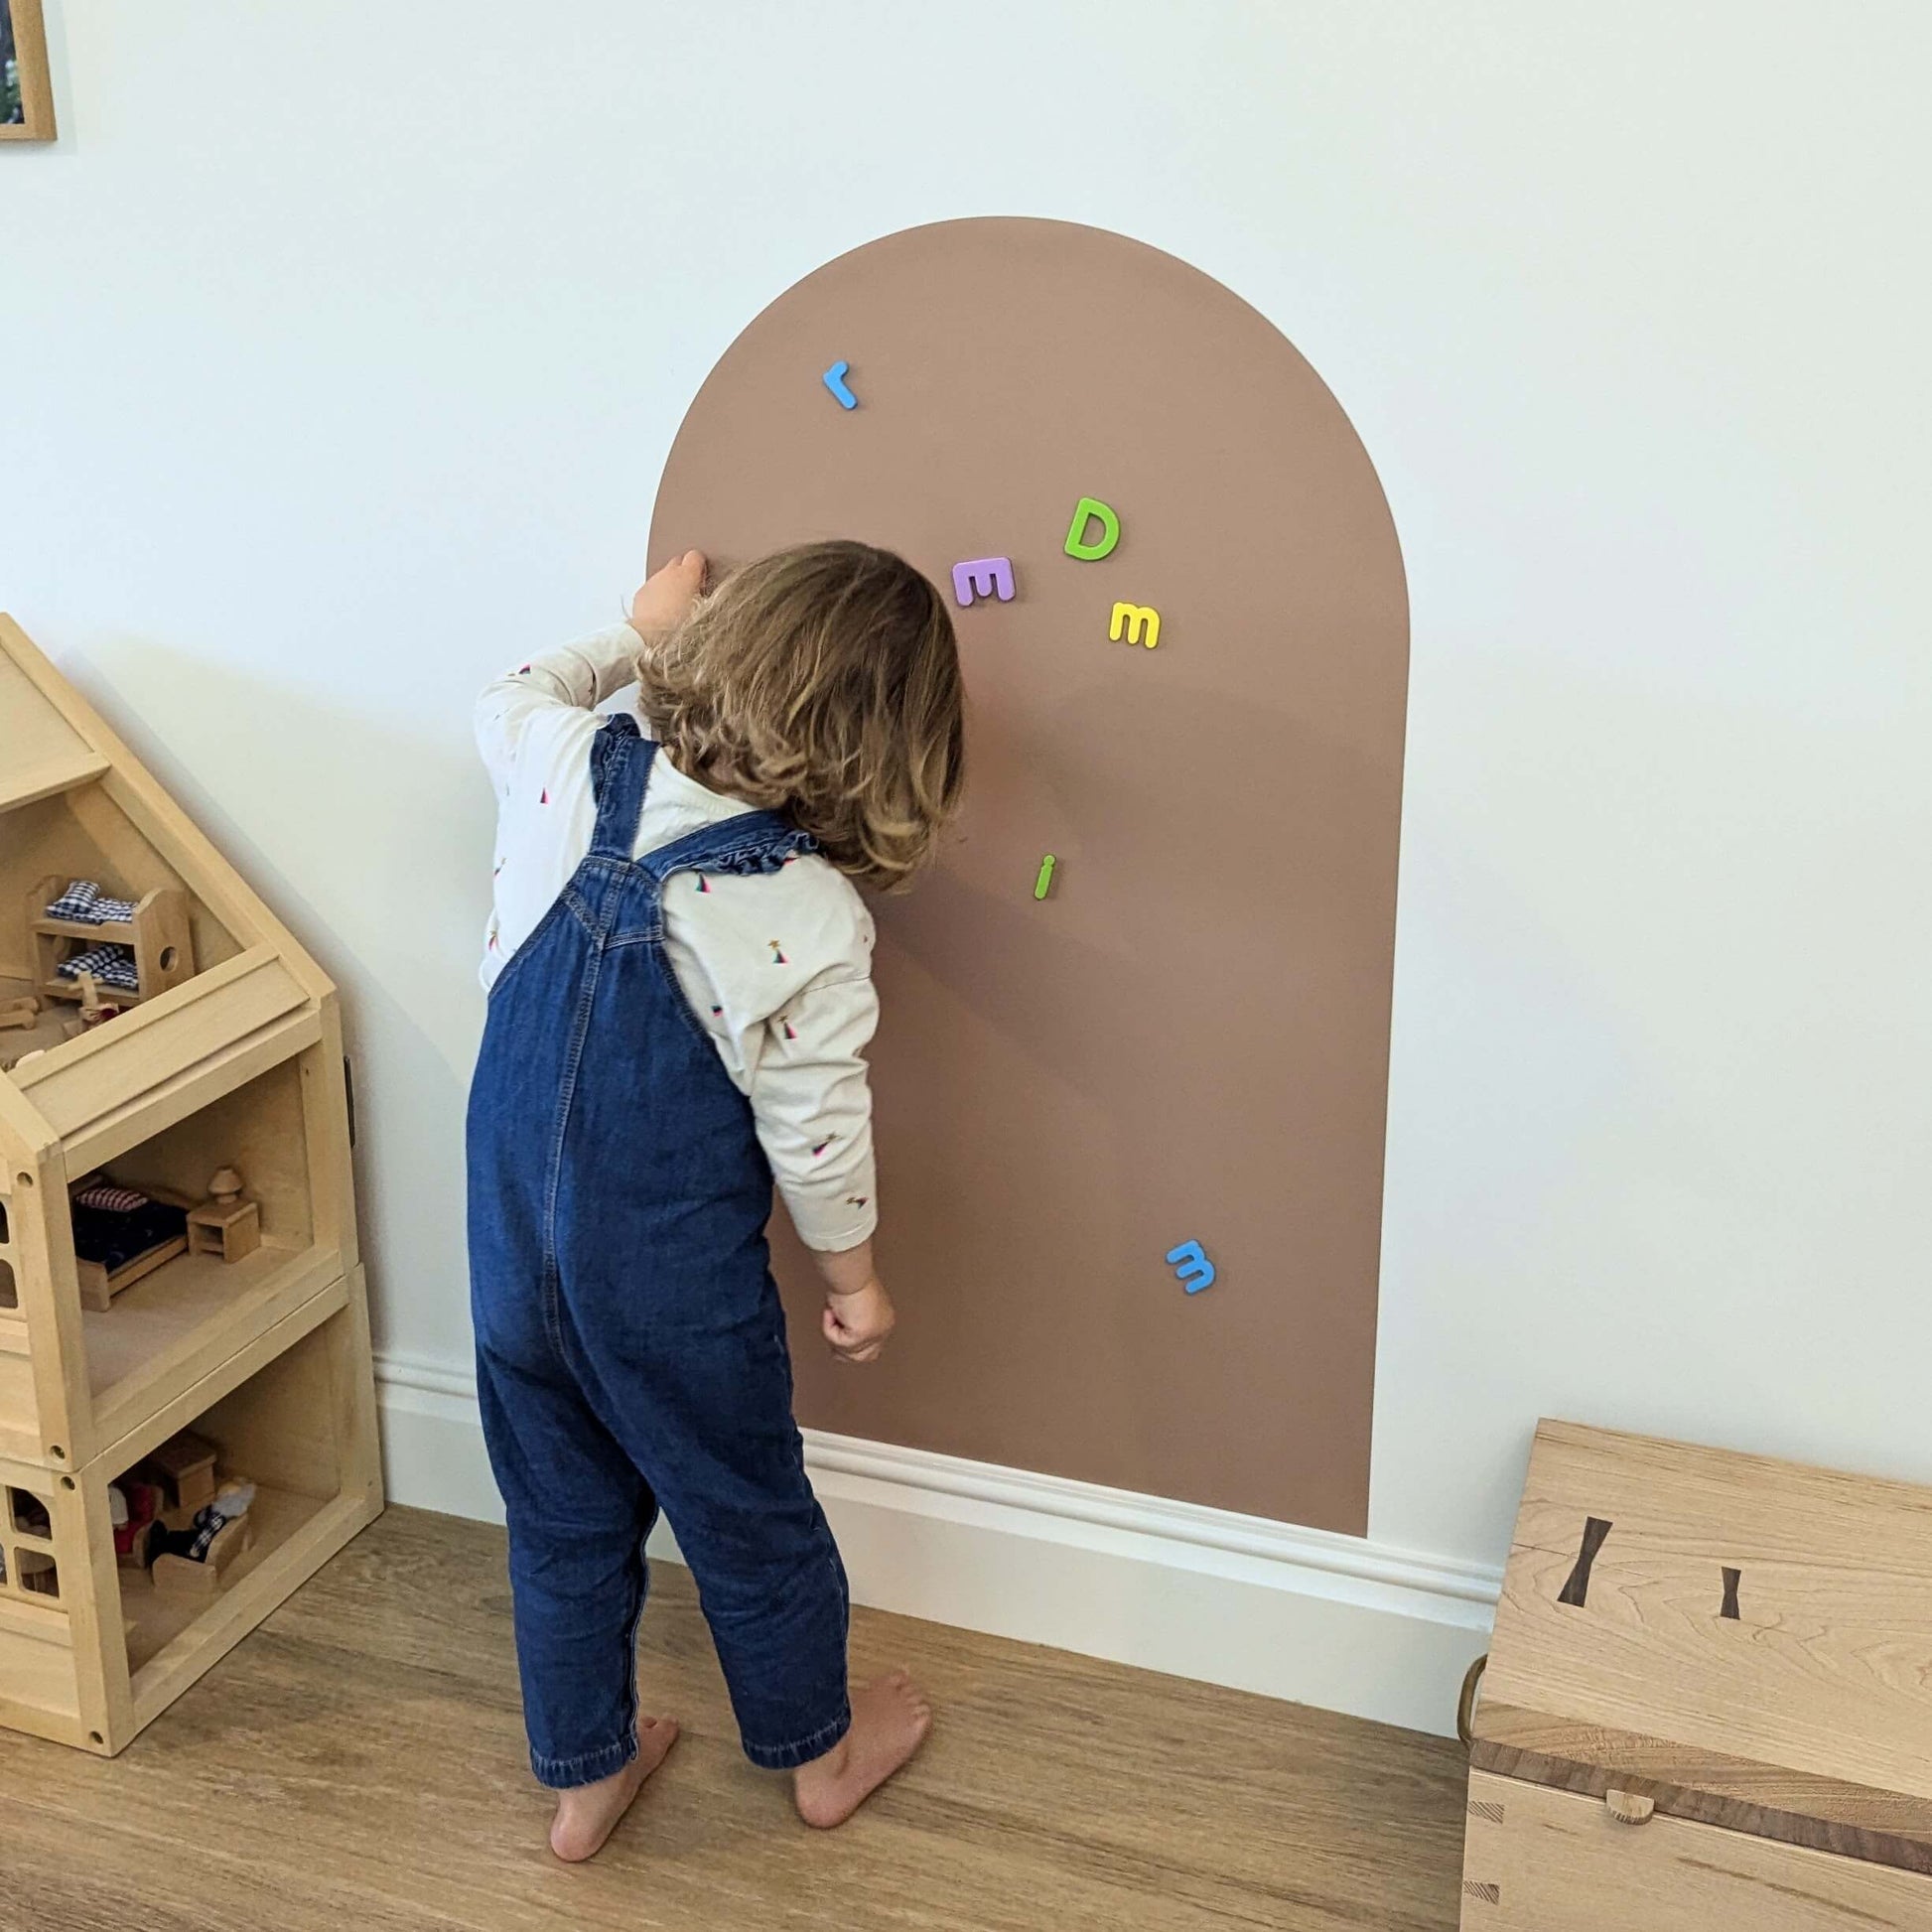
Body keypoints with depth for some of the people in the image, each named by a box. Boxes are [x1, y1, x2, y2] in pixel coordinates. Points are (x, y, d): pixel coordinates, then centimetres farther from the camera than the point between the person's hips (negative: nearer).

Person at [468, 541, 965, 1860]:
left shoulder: (566, 767, -14)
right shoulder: (812, 921, -25)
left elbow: (513, 700, 12)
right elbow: (815, 1139, -15)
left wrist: (639, 631, 25)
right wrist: (856, 1275, 3)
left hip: (511, 1253, 5)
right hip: (671, 1292, -4)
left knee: (563, 1516, 22)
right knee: (750, 1515, 20)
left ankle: (586, 1777, 42)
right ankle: (820, 1752, 44)